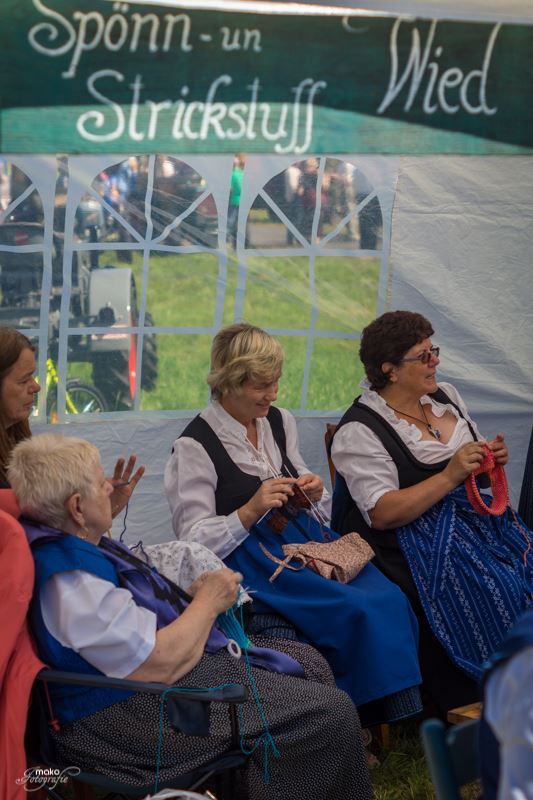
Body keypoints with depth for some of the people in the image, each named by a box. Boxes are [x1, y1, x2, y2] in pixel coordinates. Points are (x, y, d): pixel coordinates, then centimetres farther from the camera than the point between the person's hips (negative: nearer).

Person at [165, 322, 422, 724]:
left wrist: (314, 491, 0)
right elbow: (193, 539, -10)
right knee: (359, 611, -26)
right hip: (249, 560, -7)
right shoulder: (194, 446, -8)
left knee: (391, 599, -19)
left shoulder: (280, 421, 12)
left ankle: (388, 716, -8)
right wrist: (250, 511, -22)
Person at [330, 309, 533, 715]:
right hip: (408, 540, -7)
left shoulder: (445, 396, 13)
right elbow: (381, 514, -16)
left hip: (467, 513, 7)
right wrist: (450, 476, -21)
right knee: (487, 590, -28)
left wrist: (492, 460, 0)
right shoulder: (359, 431, -9)